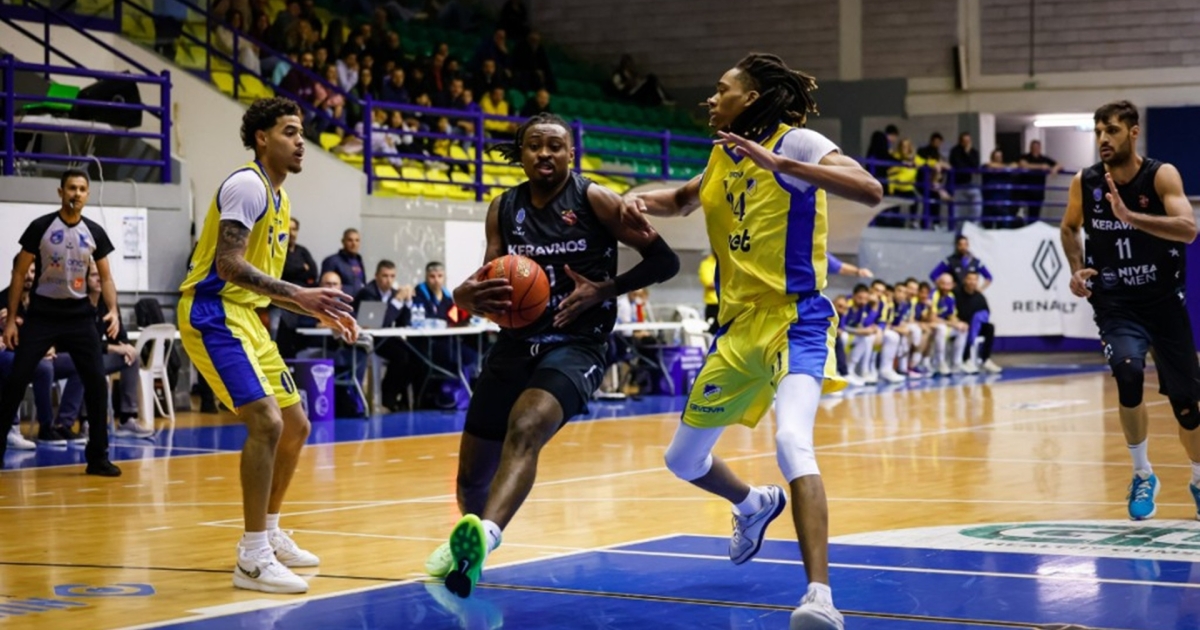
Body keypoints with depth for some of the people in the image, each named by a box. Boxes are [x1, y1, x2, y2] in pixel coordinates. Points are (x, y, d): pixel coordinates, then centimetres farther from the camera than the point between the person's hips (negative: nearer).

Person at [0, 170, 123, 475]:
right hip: (41, 314, -2)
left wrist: (113, 310, -9)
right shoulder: (40, 227, -5)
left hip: (78, 314, 2)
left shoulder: (95, 232, 2)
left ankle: (98, 457, 3)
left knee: (96, 381, -5)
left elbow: (105, 277, 9)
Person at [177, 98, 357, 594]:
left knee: (295, 427, 14)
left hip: (247, 316, 10)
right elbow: (229, 265, -24)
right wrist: (301, 295, -29)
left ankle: (269, 535, 29)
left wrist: (316, 310, 15)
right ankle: (252, 559, -18)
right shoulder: (247, 185, -13)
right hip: (213, 313, -10)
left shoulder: (279, 199, 17)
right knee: (267, 421, -22)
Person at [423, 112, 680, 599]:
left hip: (575, 345, -5)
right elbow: (489, 279, 14)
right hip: (516, 343, 6)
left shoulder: (594, 201, -7)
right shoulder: (504, 209, 6)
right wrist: (469, 294, -11)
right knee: (472, 471, 10)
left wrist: (604, 290, -17)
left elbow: (664, 261, -5)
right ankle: (468, 537, 42)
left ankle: (485, 536, -54)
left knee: (525, 429, -35)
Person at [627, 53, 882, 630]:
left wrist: (781, 163, -33)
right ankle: (754, 507, 48)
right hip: (739, 327, 8)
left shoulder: (795, 142, -10)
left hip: (794, 321, -8)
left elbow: (870, 191, -26)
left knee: (791, 442, -33)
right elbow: (682, 200, 31)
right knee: (683, 459, 16)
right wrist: (640, 201, 8)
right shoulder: (725, 157, 11)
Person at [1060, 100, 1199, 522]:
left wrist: (1129, 216, -38)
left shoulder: (1161, 175, -13)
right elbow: (1069, 227, 16)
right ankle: (1143, 476, -8)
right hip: (1115, 303, 1)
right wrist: (1077, 269, -1)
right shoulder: (1084, 183, -5)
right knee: (1128, 372, -27)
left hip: (1164, 301, 0)